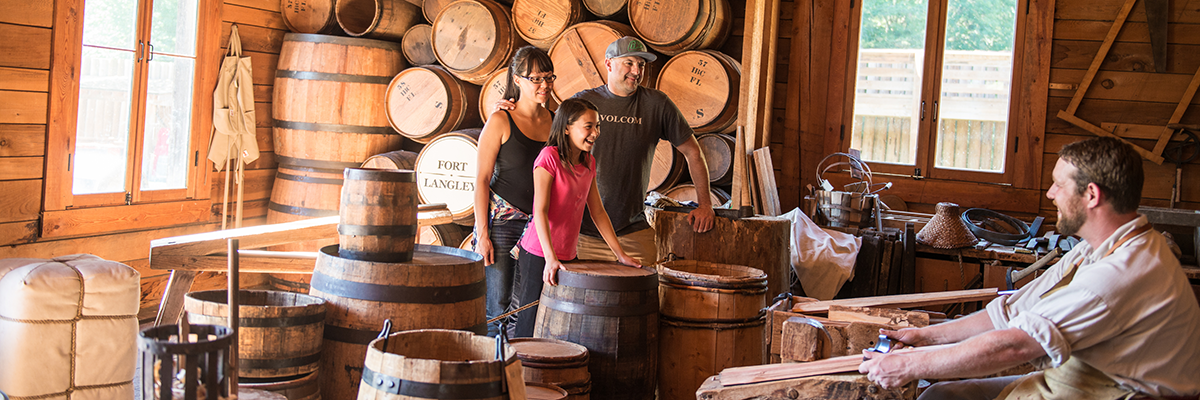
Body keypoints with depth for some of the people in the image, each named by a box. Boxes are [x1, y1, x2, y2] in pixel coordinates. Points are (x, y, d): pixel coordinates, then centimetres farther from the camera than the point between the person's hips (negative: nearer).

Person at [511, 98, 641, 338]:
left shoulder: (589, 163, 8)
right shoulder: (549, 157, -13)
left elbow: (597, 212, 14)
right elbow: (540, 211, -19)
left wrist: (620, 255, 10)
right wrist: (550, 258, -28)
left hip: (568, 255, 7)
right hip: (539, 255, -7)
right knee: (532, 324, 0)